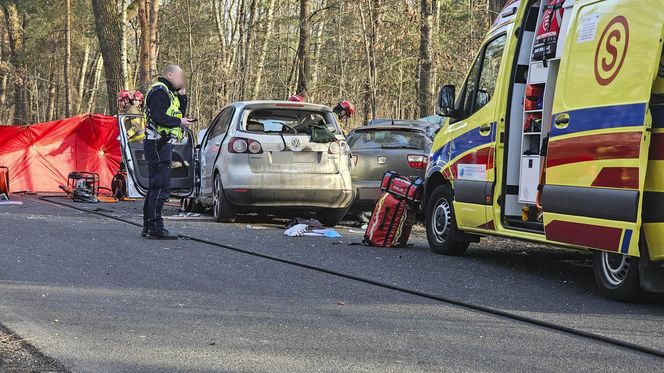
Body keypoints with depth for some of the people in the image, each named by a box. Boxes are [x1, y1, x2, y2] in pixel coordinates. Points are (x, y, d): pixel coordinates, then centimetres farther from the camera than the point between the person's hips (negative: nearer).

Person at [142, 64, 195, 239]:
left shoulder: (169, 93, 23)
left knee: (155, 186, 13)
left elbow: (179, 114, 19)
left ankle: (148, 227, 18)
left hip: (162, 145, 11)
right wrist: (179, 122, -15)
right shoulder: (159, 91, -10)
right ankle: (155, 227, -15)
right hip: (158, 144, -11)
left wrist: (182, 96, 10)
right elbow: (157, 117, -21)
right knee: (161, 186, -13)